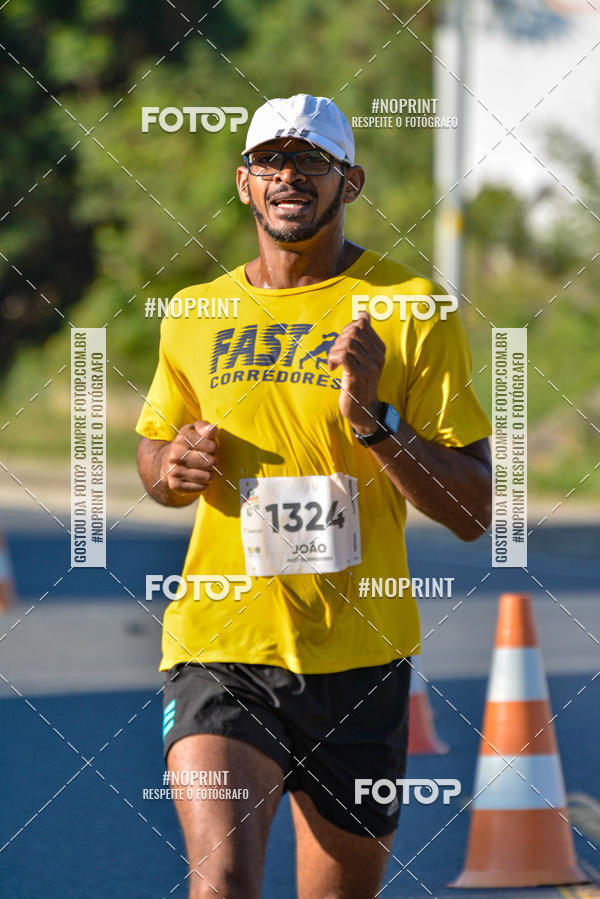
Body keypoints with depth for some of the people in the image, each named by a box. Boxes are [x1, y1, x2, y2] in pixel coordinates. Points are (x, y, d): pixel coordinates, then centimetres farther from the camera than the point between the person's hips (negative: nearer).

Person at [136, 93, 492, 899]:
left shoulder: (414, 312, -2)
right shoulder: (195, 317, 8)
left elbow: (474, 513, -5)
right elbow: (153, 449, 26)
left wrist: (376, 421, -20)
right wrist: (172, 468, 1)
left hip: (360, 658, 0)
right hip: (220, 648, 1)